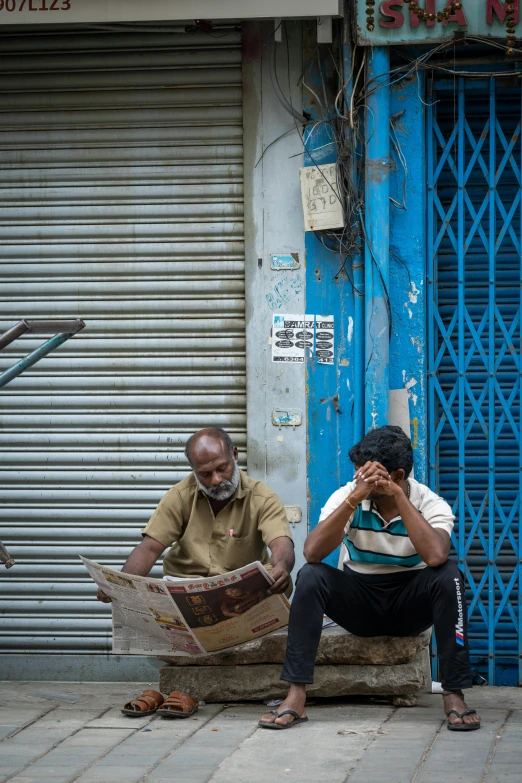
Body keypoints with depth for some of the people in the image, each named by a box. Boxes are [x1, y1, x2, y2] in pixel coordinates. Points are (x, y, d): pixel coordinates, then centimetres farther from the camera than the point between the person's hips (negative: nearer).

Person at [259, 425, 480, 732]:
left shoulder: (431, 504, -14)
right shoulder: (347, 496, -10)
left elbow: (435, 556, -35)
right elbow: (313, 553, -25)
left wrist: (397, 496, -31)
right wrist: (355, 497, -32)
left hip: (411, 603, -1)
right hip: (359, 601, 1)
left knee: (448, 575, -31)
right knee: (310, 577, -27)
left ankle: (454, 695, -27)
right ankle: (296, 698, -30)